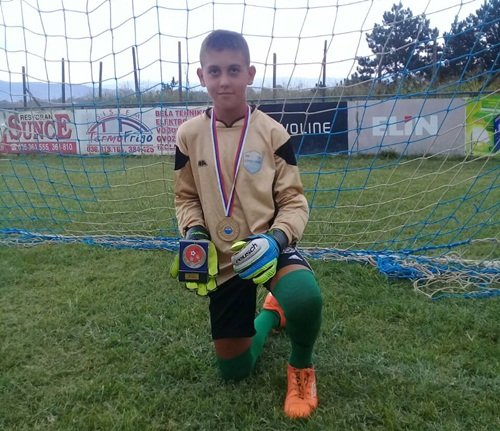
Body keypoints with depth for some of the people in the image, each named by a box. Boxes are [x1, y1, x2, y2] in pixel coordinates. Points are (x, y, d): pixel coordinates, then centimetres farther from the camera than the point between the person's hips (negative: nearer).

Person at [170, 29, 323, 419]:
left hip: (268, 247, -2)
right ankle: (270, 315, 45)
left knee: (304, 297, -39)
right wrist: (193, 233, -12)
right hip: (224, 259, 3)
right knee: (234, 371, 11)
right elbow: (186, 198, 7)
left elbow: (294, 200, -7)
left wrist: (277, 236, -25)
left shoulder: (271, 132, -10)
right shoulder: (189, 135, -4)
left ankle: (301, 368, -1)